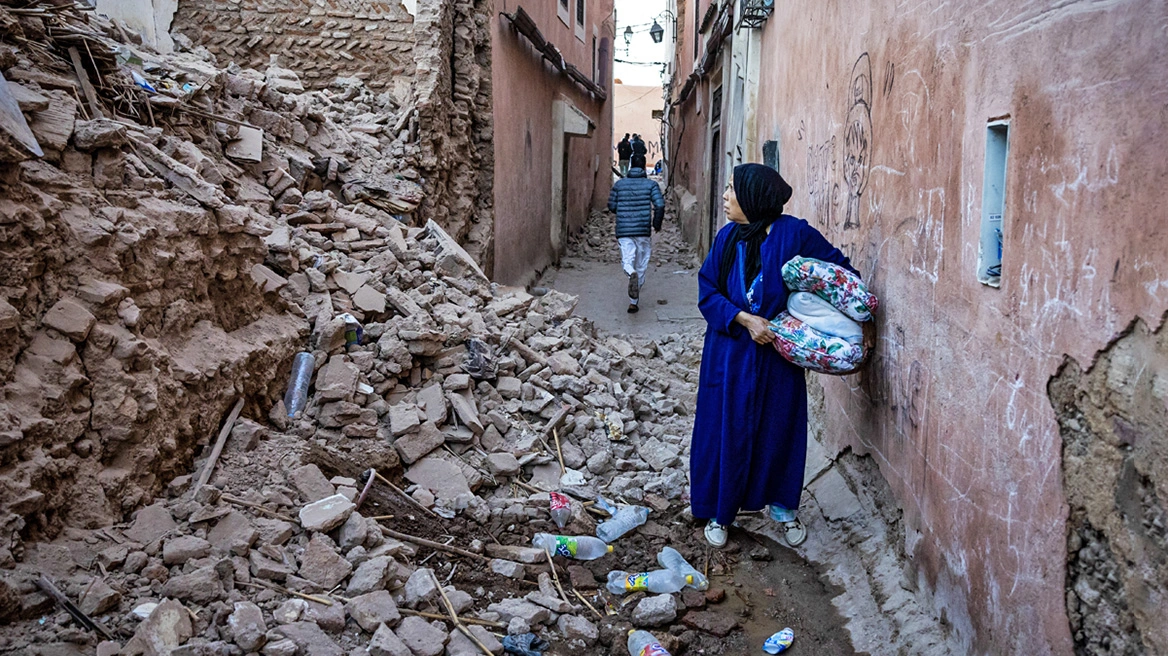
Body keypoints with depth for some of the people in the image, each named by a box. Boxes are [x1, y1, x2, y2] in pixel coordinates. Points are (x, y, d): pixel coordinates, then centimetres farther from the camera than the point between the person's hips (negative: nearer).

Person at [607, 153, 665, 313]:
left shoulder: (619, 184, 4)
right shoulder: (651, 184, -1)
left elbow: (611, 206, 7)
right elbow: (660, 205, -11)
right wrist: (657, 224, 4)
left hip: (623, 230, 0)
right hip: (643, 230, 0)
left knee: (627, 261, 1)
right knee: (641, 266, 11)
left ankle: (631, 273, -36)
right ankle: (634, 301, 15)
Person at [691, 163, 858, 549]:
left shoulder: (794, 234, -11)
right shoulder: (728, 237, -1)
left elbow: (840, 270, -2)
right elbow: (708, 292, -1)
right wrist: (745, 319, -16)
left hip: (779, 351, -2)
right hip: (731, 352, 2)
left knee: (779, 428, 10)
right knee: (726, 430, 7)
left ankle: (783, 507, 33)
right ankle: (719, 512, 24)